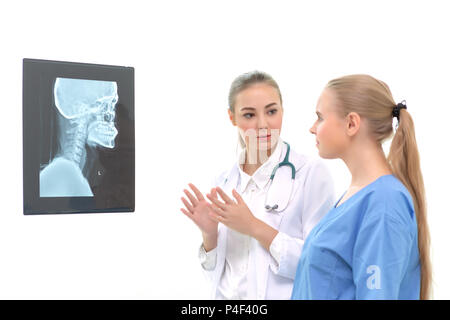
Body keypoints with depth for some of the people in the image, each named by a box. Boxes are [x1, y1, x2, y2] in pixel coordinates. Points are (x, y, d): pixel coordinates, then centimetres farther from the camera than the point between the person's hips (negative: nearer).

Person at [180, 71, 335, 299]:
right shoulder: (223, 182, 1)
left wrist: (255, 227, -21)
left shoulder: (312, 173, -13)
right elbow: (218, 271, 6)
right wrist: (209, 234, -11)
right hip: (228, 294, 4)